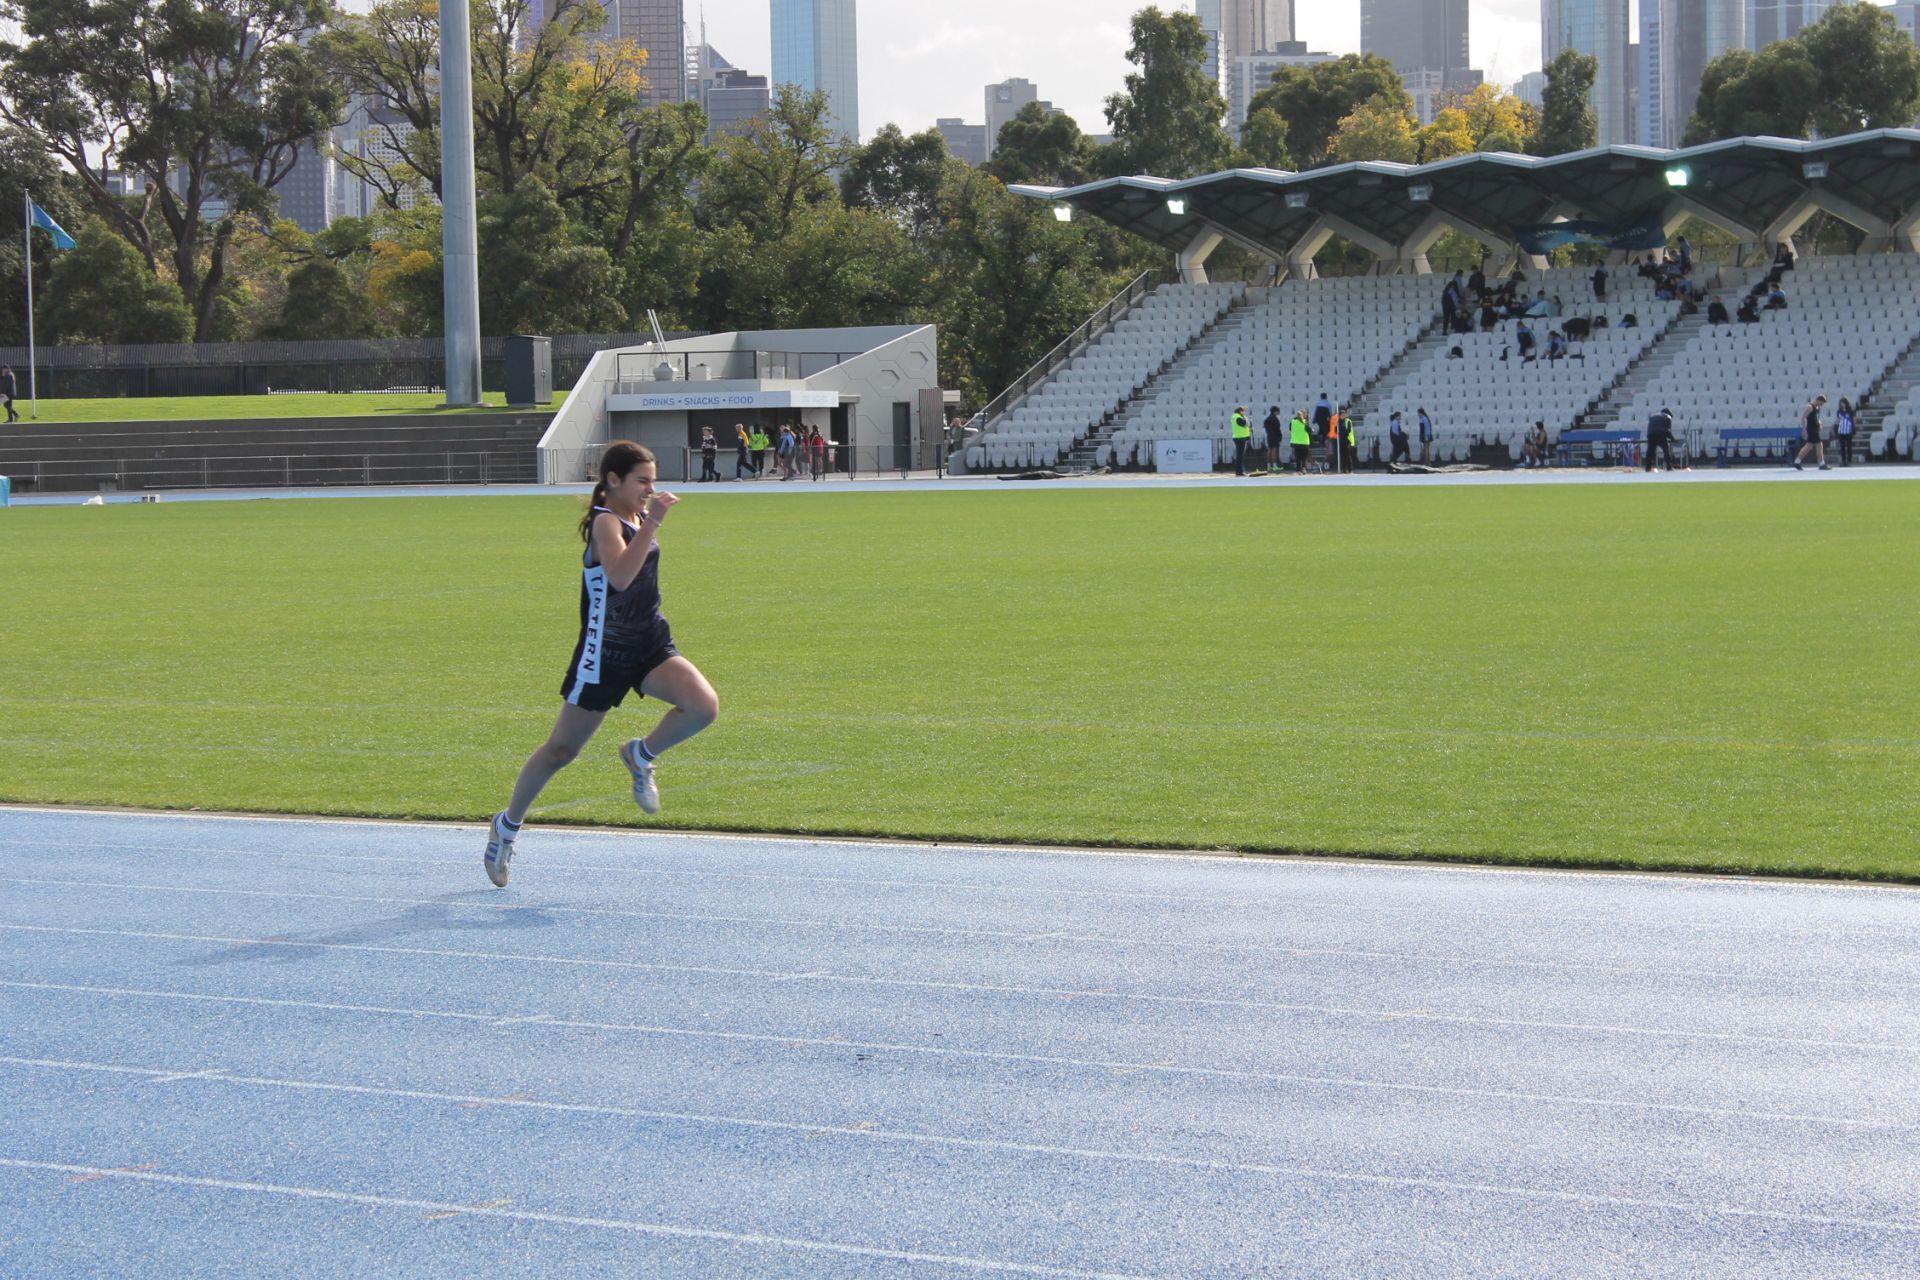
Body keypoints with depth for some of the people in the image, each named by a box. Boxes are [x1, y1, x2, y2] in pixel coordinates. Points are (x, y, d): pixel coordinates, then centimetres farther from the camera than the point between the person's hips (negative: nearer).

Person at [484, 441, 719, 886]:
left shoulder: (636, 516, 7)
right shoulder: (606, 522, -17)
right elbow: (620, 577, -39)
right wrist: (652, 523, -41)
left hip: (651, 645, 7)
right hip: (604, 655, -7)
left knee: (704, 706, -21)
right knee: (560, 750, 7)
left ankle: (641, 756, 6)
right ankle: (507, 825, 28)